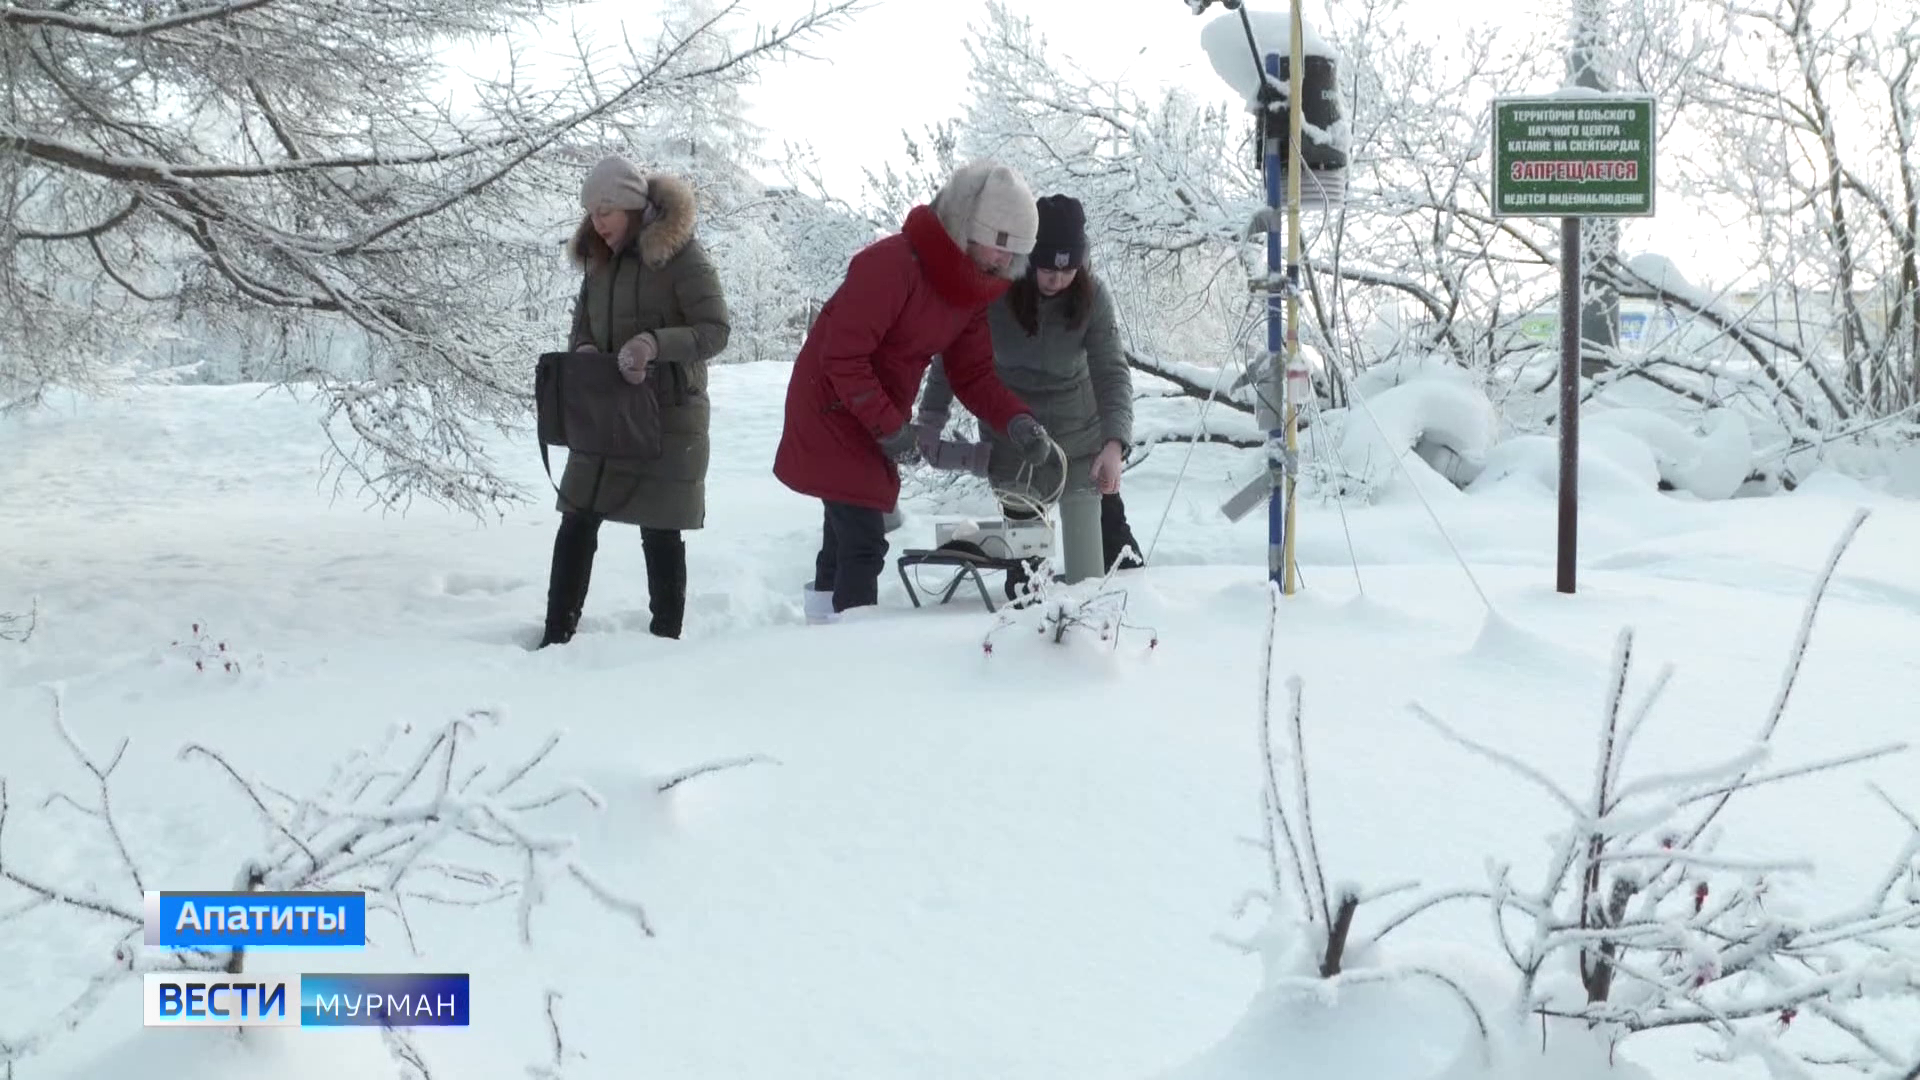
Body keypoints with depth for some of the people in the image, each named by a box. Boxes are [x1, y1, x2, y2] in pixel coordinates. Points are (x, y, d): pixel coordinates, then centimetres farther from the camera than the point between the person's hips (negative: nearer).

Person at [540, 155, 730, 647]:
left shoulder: (680, 254, -12)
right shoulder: (600, 259, 9)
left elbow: (715, 329, -14)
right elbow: (582, 329, 15)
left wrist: (655, 343, -30)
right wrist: (585, 354, -9)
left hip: (669, 417, -6)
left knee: (660, 532, -1)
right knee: (577, 522, 5)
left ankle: (665, 640, 9)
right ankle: (557, 635, 12)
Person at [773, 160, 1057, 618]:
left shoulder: (971, 286, 0)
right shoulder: (892, 264, -27)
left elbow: (973, 374, 1)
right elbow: (843, 357, -28)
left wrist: (1016, 421, -16)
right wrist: (891, 429, -24)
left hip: (877, 418, 9)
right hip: (835, 410, -9)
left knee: (847, 534, 19)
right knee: (864, 543, -14)